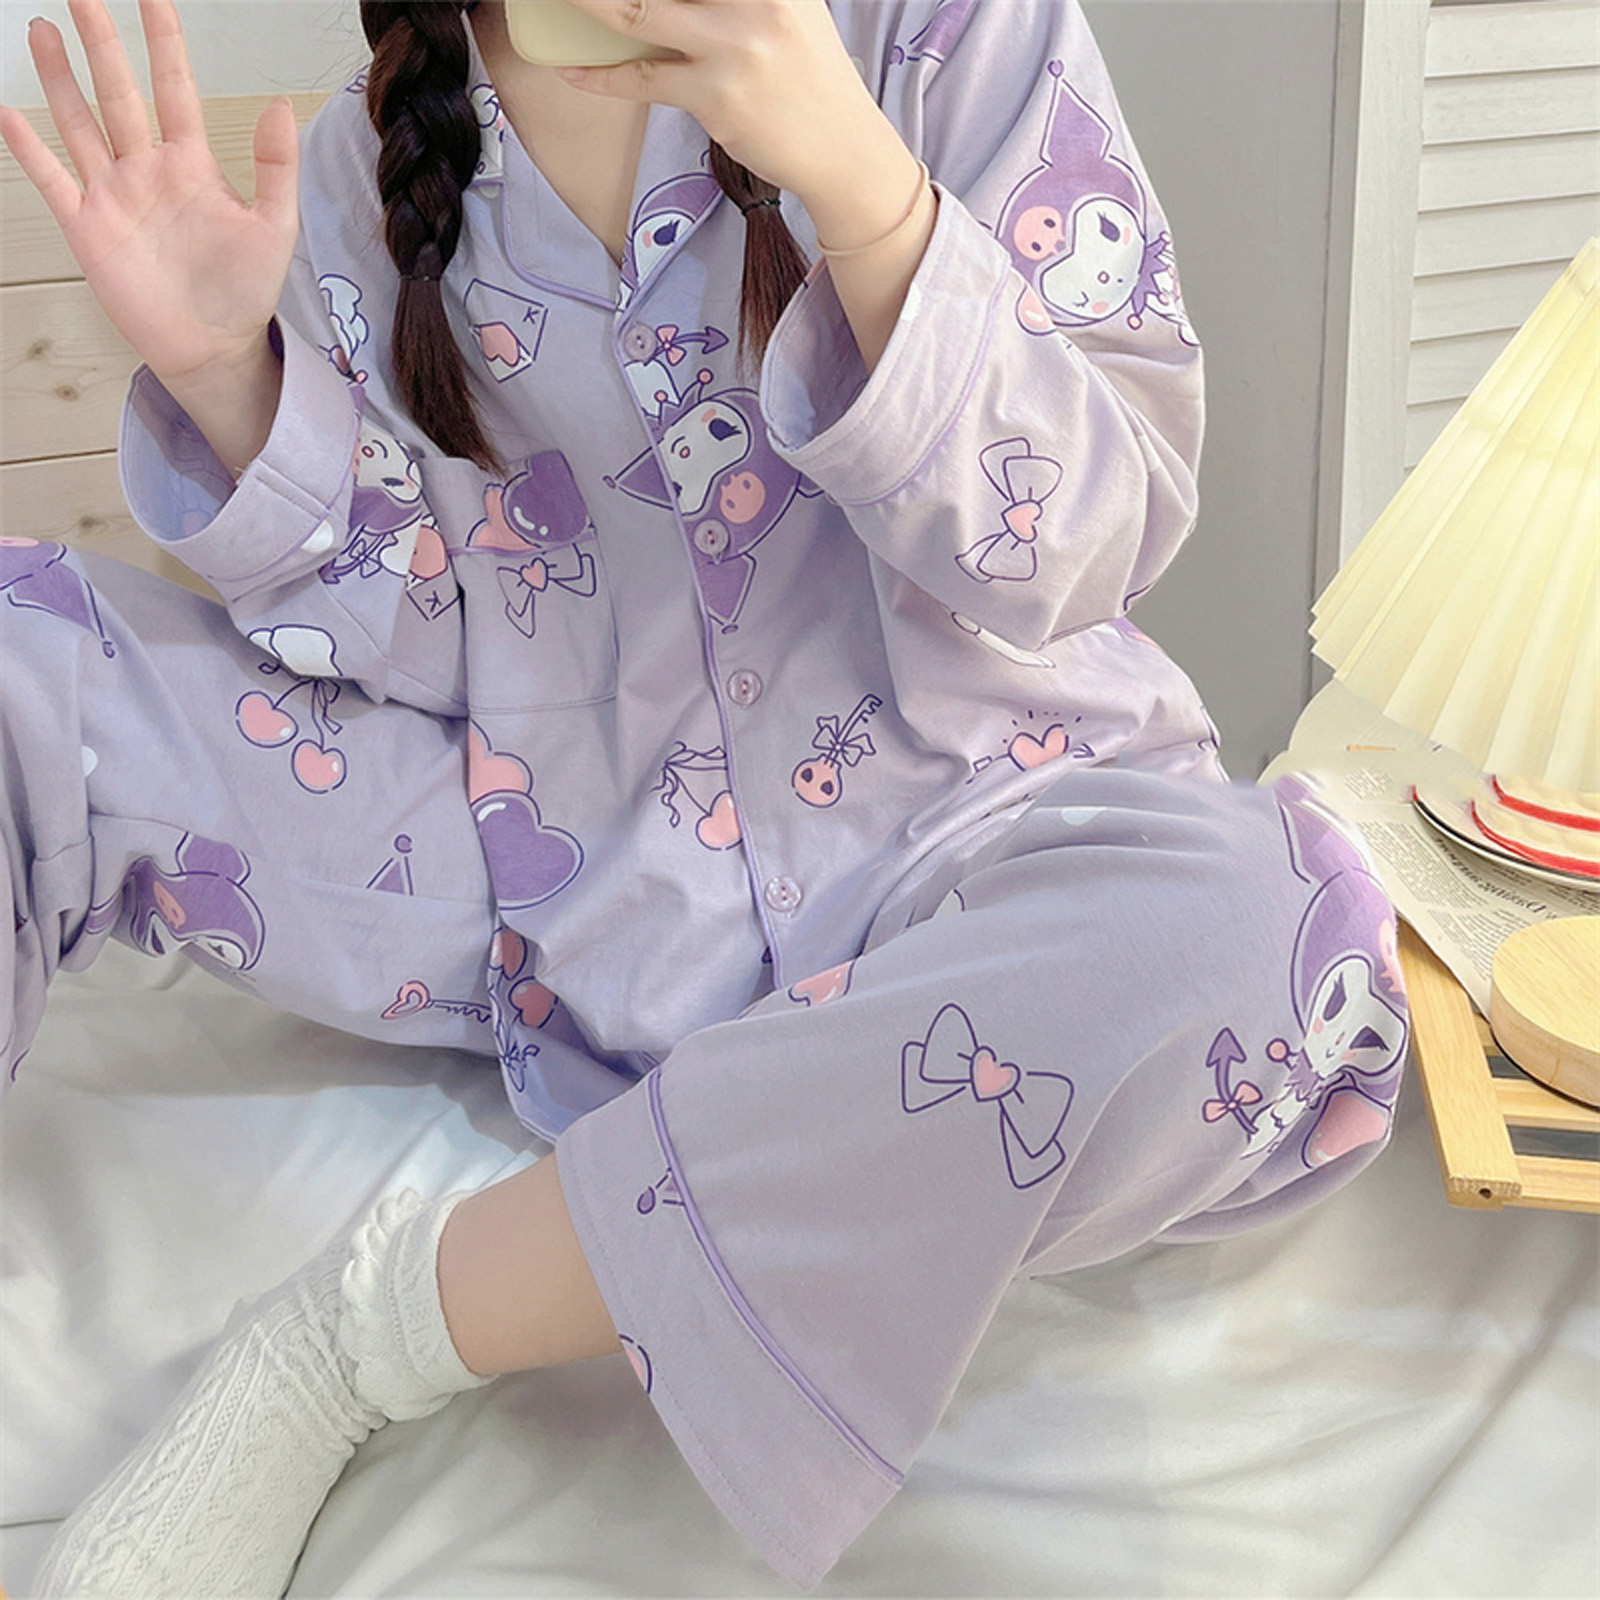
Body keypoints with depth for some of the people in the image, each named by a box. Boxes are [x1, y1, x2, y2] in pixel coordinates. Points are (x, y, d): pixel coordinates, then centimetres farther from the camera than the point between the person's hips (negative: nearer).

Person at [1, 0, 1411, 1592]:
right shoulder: (368, 164, 5)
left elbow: (1086, 546, -13)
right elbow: (412, 642, 3)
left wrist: (856, 180, -26)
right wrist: (226, 375, -13)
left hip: (932, 834, -1)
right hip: (539, 856, 3)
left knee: (1241, 953, -35)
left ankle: (353, 1333, -22)